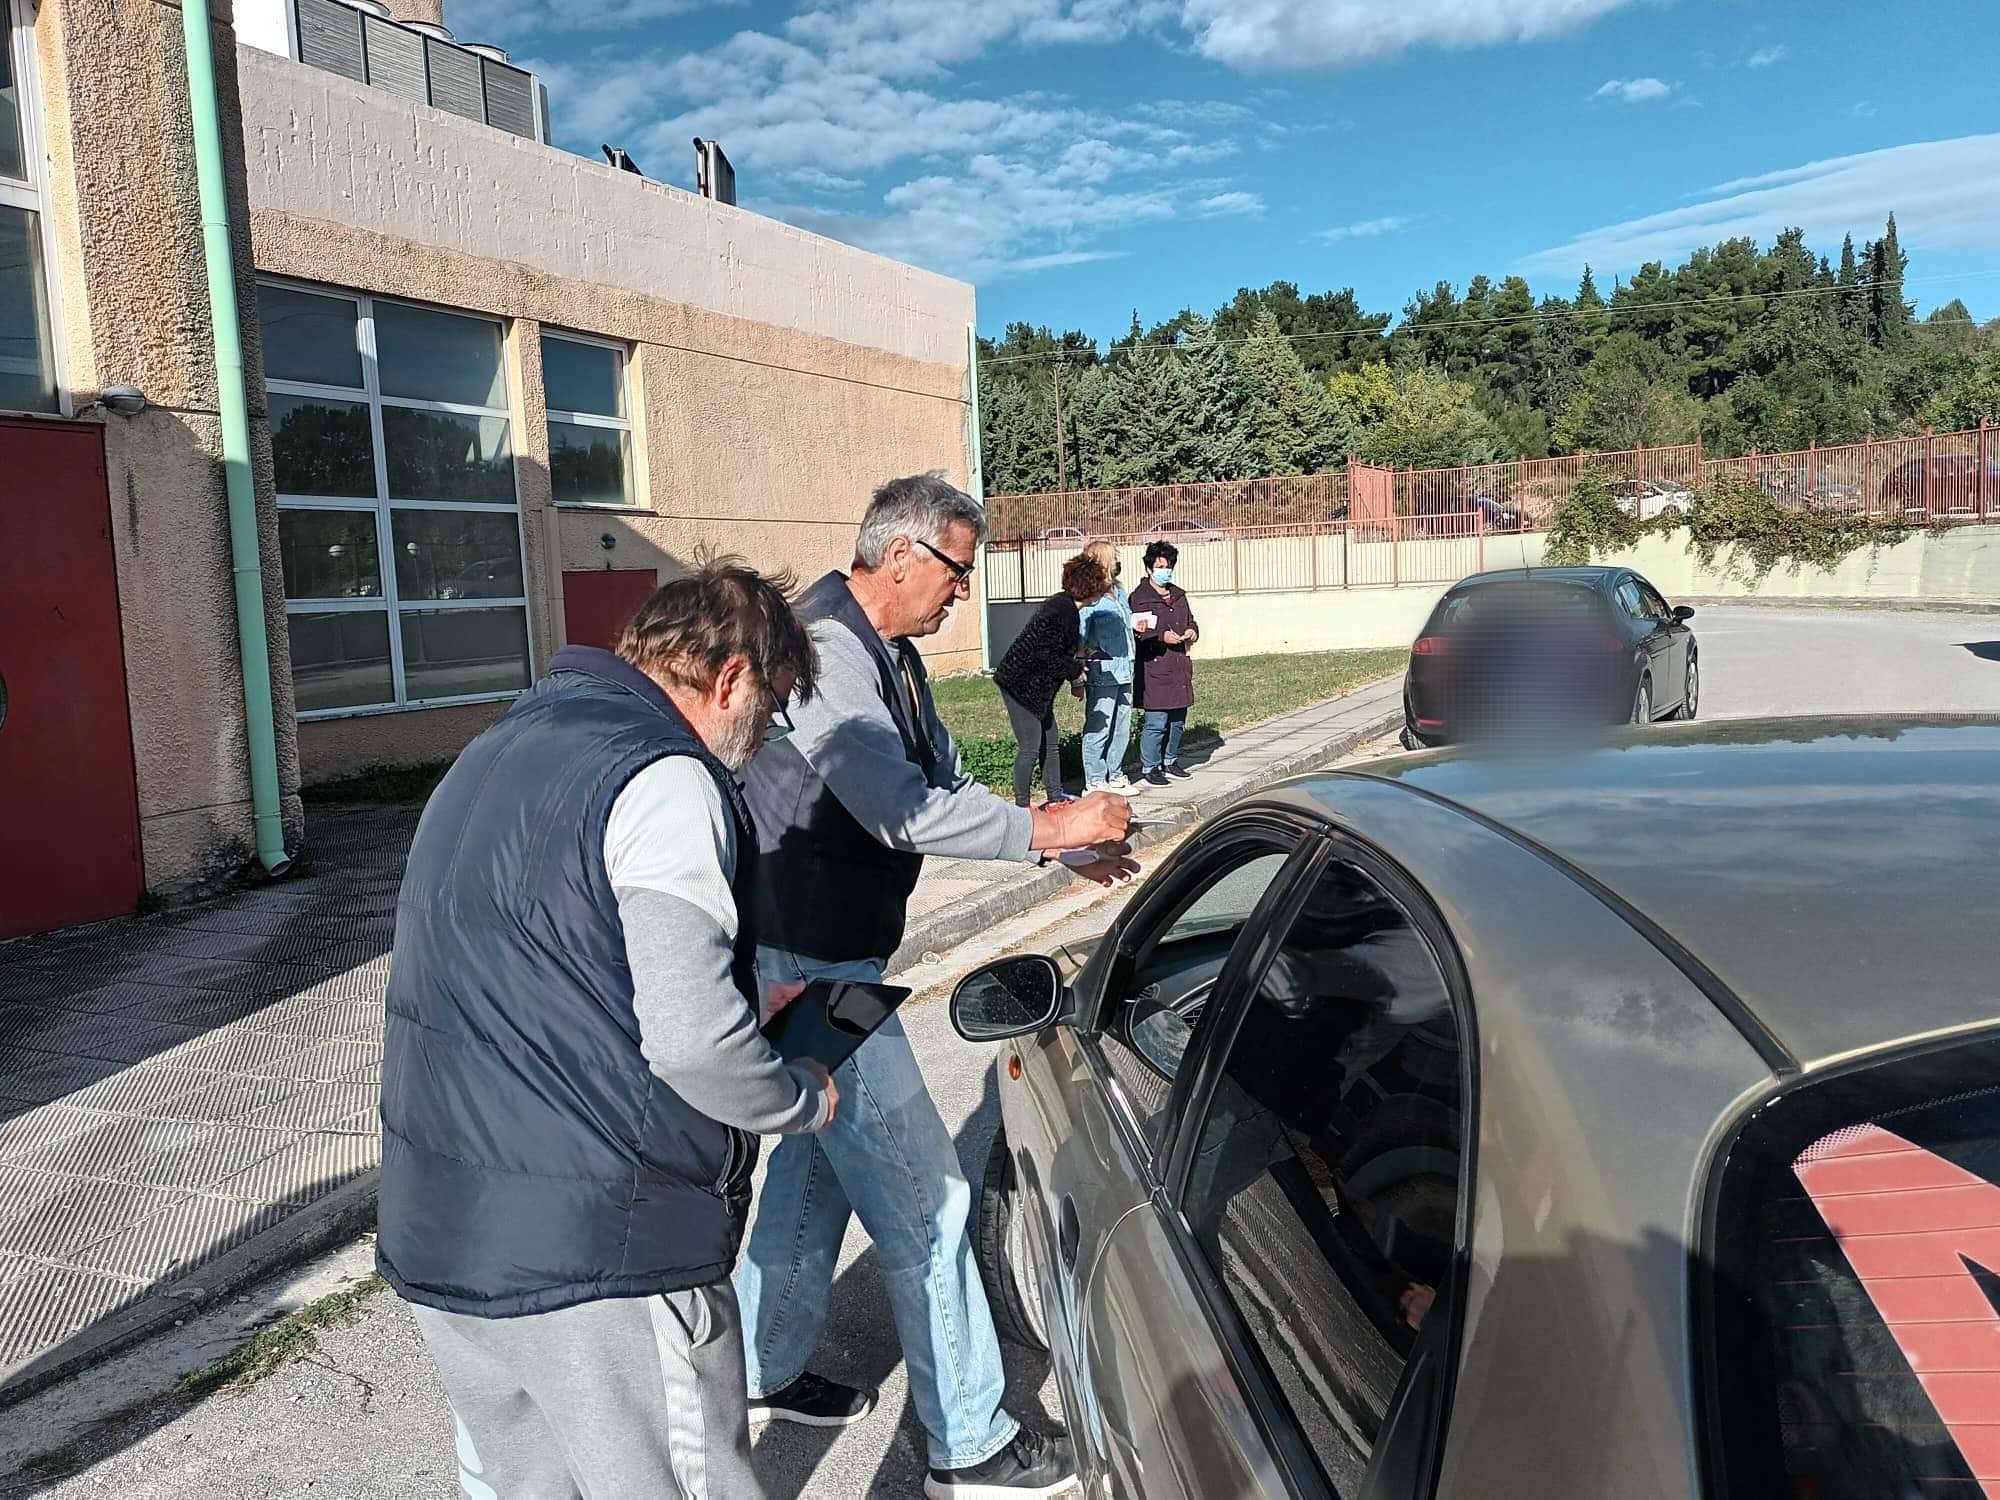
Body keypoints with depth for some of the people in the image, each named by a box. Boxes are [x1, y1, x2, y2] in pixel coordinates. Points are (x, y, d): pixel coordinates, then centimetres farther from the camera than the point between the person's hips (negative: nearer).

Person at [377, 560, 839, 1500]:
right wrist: (808, 1099, -5)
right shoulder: (666, 780, -17)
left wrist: (741, 1006, 20)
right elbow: (692, 1043, -25)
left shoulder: (498, 752, 13)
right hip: (594, 1258, -9)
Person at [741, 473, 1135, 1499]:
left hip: (829, 960, 10)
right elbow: (901, 810, -29)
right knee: (923, 1200, -2)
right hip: (812, 966, -10)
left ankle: (765, 1373, 40)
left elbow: (943, 782, 15)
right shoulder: (826, 650, -22)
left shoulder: (891, 656, 10)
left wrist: (1067, 850, 6)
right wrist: (1046, 828, -19)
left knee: (813, 1167, 22)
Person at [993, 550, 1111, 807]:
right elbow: (1045, 654, -23)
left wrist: (1077, 663, 6)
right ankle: (1021, 805, 2)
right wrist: (1074, 671, -12)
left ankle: (1055, 798, 22)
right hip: (1021, 684, -10)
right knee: (1031, 746, -7)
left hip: (1035, 686, 10)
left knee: (1051, 742, 13)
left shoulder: (1066, 606, 9)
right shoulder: (1061, 611, -22)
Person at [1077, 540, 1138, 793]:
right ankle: (1095, 782, 3)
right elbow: (1078, 637, -14)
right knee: (1098, 728, -4)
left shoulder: (1120, 591, 15)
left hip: (1123, 670, 9)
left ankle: (1114, 776, 26)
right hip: (1102, 672, -9)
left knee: (1122, 728, 15)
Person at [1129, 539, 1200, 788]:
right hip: (1154, 667, -8)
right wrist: (1162, 637, -20)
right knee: (1156, 722, -8)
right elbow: (1135, 632, -13)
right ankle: (1149, 767, 3)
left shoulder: (1179, 595, 18)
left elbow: (1191, 620, 29)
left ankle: (1170, 761, 27)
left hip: (1180, 665, 8)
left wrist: (1192, 631, 6)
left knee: (1177, 720, 13)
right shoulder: (1139, 597, -6)